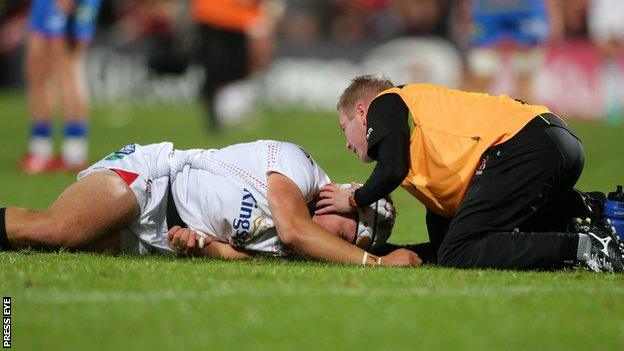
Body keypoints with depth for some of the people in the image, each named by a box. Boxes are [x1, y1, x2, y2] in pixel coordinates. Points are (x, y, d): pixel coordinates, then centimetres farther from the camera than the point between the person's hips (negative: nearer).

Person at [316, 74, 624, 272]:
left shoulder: (384, 104, 11)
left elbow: (392, 171, -10)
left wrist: (353, 200, 9)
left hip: (522, 146, -10)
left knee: (457, 257, -12)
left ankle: (583, 246, -20)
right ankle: (584, 207, 10)